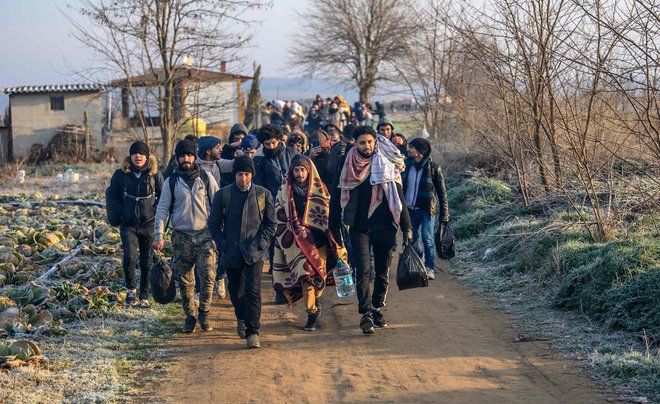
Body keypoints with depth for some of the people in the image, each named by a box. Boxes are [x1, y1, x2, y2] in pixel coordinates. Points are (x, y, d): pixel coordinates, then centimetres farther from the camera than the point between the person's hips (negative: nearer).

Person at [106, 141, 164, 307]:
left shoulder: (154, 174, 0)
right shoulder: (121, 174, 1)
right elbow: (112, 195, 11)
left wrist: (156, 212, -4)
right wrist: (119, 213, 0)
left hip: (149, 224, 0)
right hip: (128, 225, 0)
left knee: (147, 262, 5)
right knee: (129, 256, -17)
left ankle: (144, 296, 16)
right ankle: (131, 289, 5)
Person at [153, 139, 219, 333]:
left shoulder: (206, 178, 4)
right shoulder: (171, 181, 4)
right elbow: (162, 209, 4)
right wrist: (159, 235, -5)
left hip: (205, 234, -1)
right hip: (181, 236, 1)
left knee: (208, 277, -10)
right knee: (185, 281, 4)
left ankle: (204, 313, 7)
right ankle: (190, 316, 17)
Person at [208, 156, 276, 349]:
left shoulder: (263, 194, 2)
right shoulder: (223, 195, 1)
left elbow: (270, 223, 8)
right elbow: (214, 224, 7)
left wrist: (261, 243, -4)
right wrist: (223, 245, -3)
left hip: (254, 252, -2)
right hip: (232, 252, 2)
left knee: (253, 291, -14)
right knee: (236, 292, 14)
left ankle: (252, 332, -9)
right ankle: (241, 319, 43)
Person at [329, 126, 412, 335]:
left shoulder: (388, 165, 2)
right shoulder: (348, 167, 2)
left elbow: (399, 198, 4)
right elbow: (337, 198, 7)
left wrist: (406, 227, 1)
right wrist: (334, 227, 5)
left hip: (384, 227, 1)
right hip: (359, 228, -1)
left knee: (383, 271, 9)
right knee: (362, 270, -11)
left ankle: (377, 309, 24)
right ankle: (366, 313, -18)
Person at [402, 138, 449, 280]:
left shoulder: (433, 167, -7)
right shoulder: (406, 164, 4)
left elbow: (442, 192, -3)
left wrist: (444, 214, -5)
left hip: (426, 210, -4)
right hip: (409, 210, 4)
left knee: (427, 238, -12)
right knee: (412, 240, 9)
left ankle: (430, 268, -2)